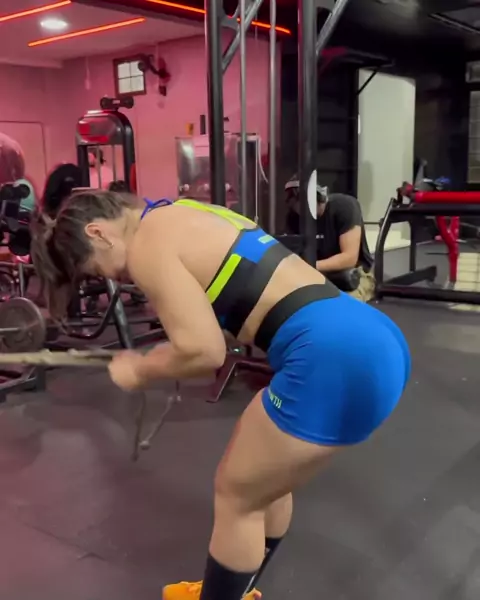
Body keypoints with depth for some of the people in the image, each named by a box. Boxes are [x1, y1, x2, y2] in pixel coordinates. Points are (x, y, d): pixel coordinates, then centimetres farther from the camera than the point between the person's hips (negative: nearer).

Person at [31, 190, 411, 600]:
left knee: (237, 495, 10)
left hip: (337, 357, -10)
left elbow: (203, 350, -15)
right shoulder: (184, 217, 23)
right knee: (266, 481, 25)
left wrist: (140, 370, 4)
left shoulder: (147, 244, -5)